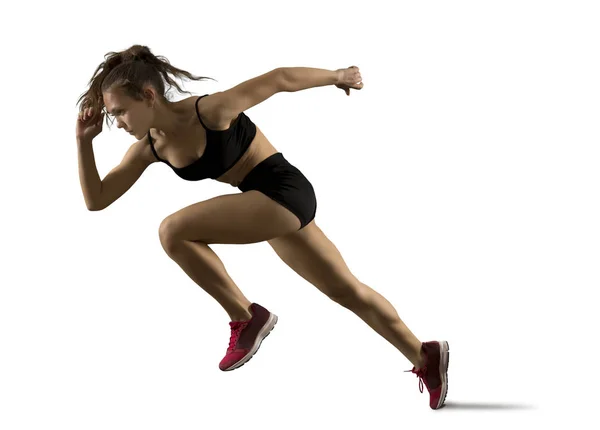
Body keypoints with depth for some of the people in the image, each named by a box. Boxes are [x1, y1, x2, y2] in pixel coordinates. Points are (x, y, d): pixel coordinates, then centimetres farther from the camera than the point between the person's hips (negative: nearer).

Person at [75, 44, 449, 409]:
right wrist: (84, 140, -7)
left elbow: (280, 79, -12)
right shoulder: (149, 148, 0)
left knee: (173, 231, -21)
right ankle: (425, 356, 27)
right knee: (346, 289, 17)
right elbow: (96, 199, 4)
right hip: (265, 202, 9)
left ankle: (245, 318, -8)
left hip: (283, 190, -9)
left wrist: (337, 76, 2)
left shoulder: (210, 111, -23)